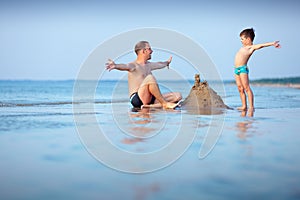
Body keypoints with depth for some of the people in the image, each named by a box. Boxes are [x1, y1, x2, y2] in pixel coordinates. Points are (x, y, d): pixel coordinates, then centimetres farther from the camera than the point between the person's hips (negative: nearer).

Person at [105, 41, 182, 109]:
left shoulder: (148, 65, 21)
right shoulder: (134, 65, -6)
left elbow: (160, 64, 43)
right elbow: (125, 66, -29)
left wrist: (167, 62, 62)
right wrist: (115, 66, -51)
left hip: (150, 99, 8)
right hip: (136, 99, -8)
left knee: (177, 96, -4)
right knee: (150, 78, -32)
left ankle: (151, 106, -24)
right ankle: (165, 104, -22)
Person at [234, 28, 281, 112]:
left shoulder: (251, 47, -8)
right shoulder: (245, 46, 16)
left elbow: (260, 45, -21)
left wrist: (272, 43, -32)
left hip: (243, 69, -9)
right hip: (237, 70, 9)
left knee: (246, 87, -13)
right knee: (240, 88, 7)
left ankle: (251, 107, -15)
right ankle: (244, 106, 11)